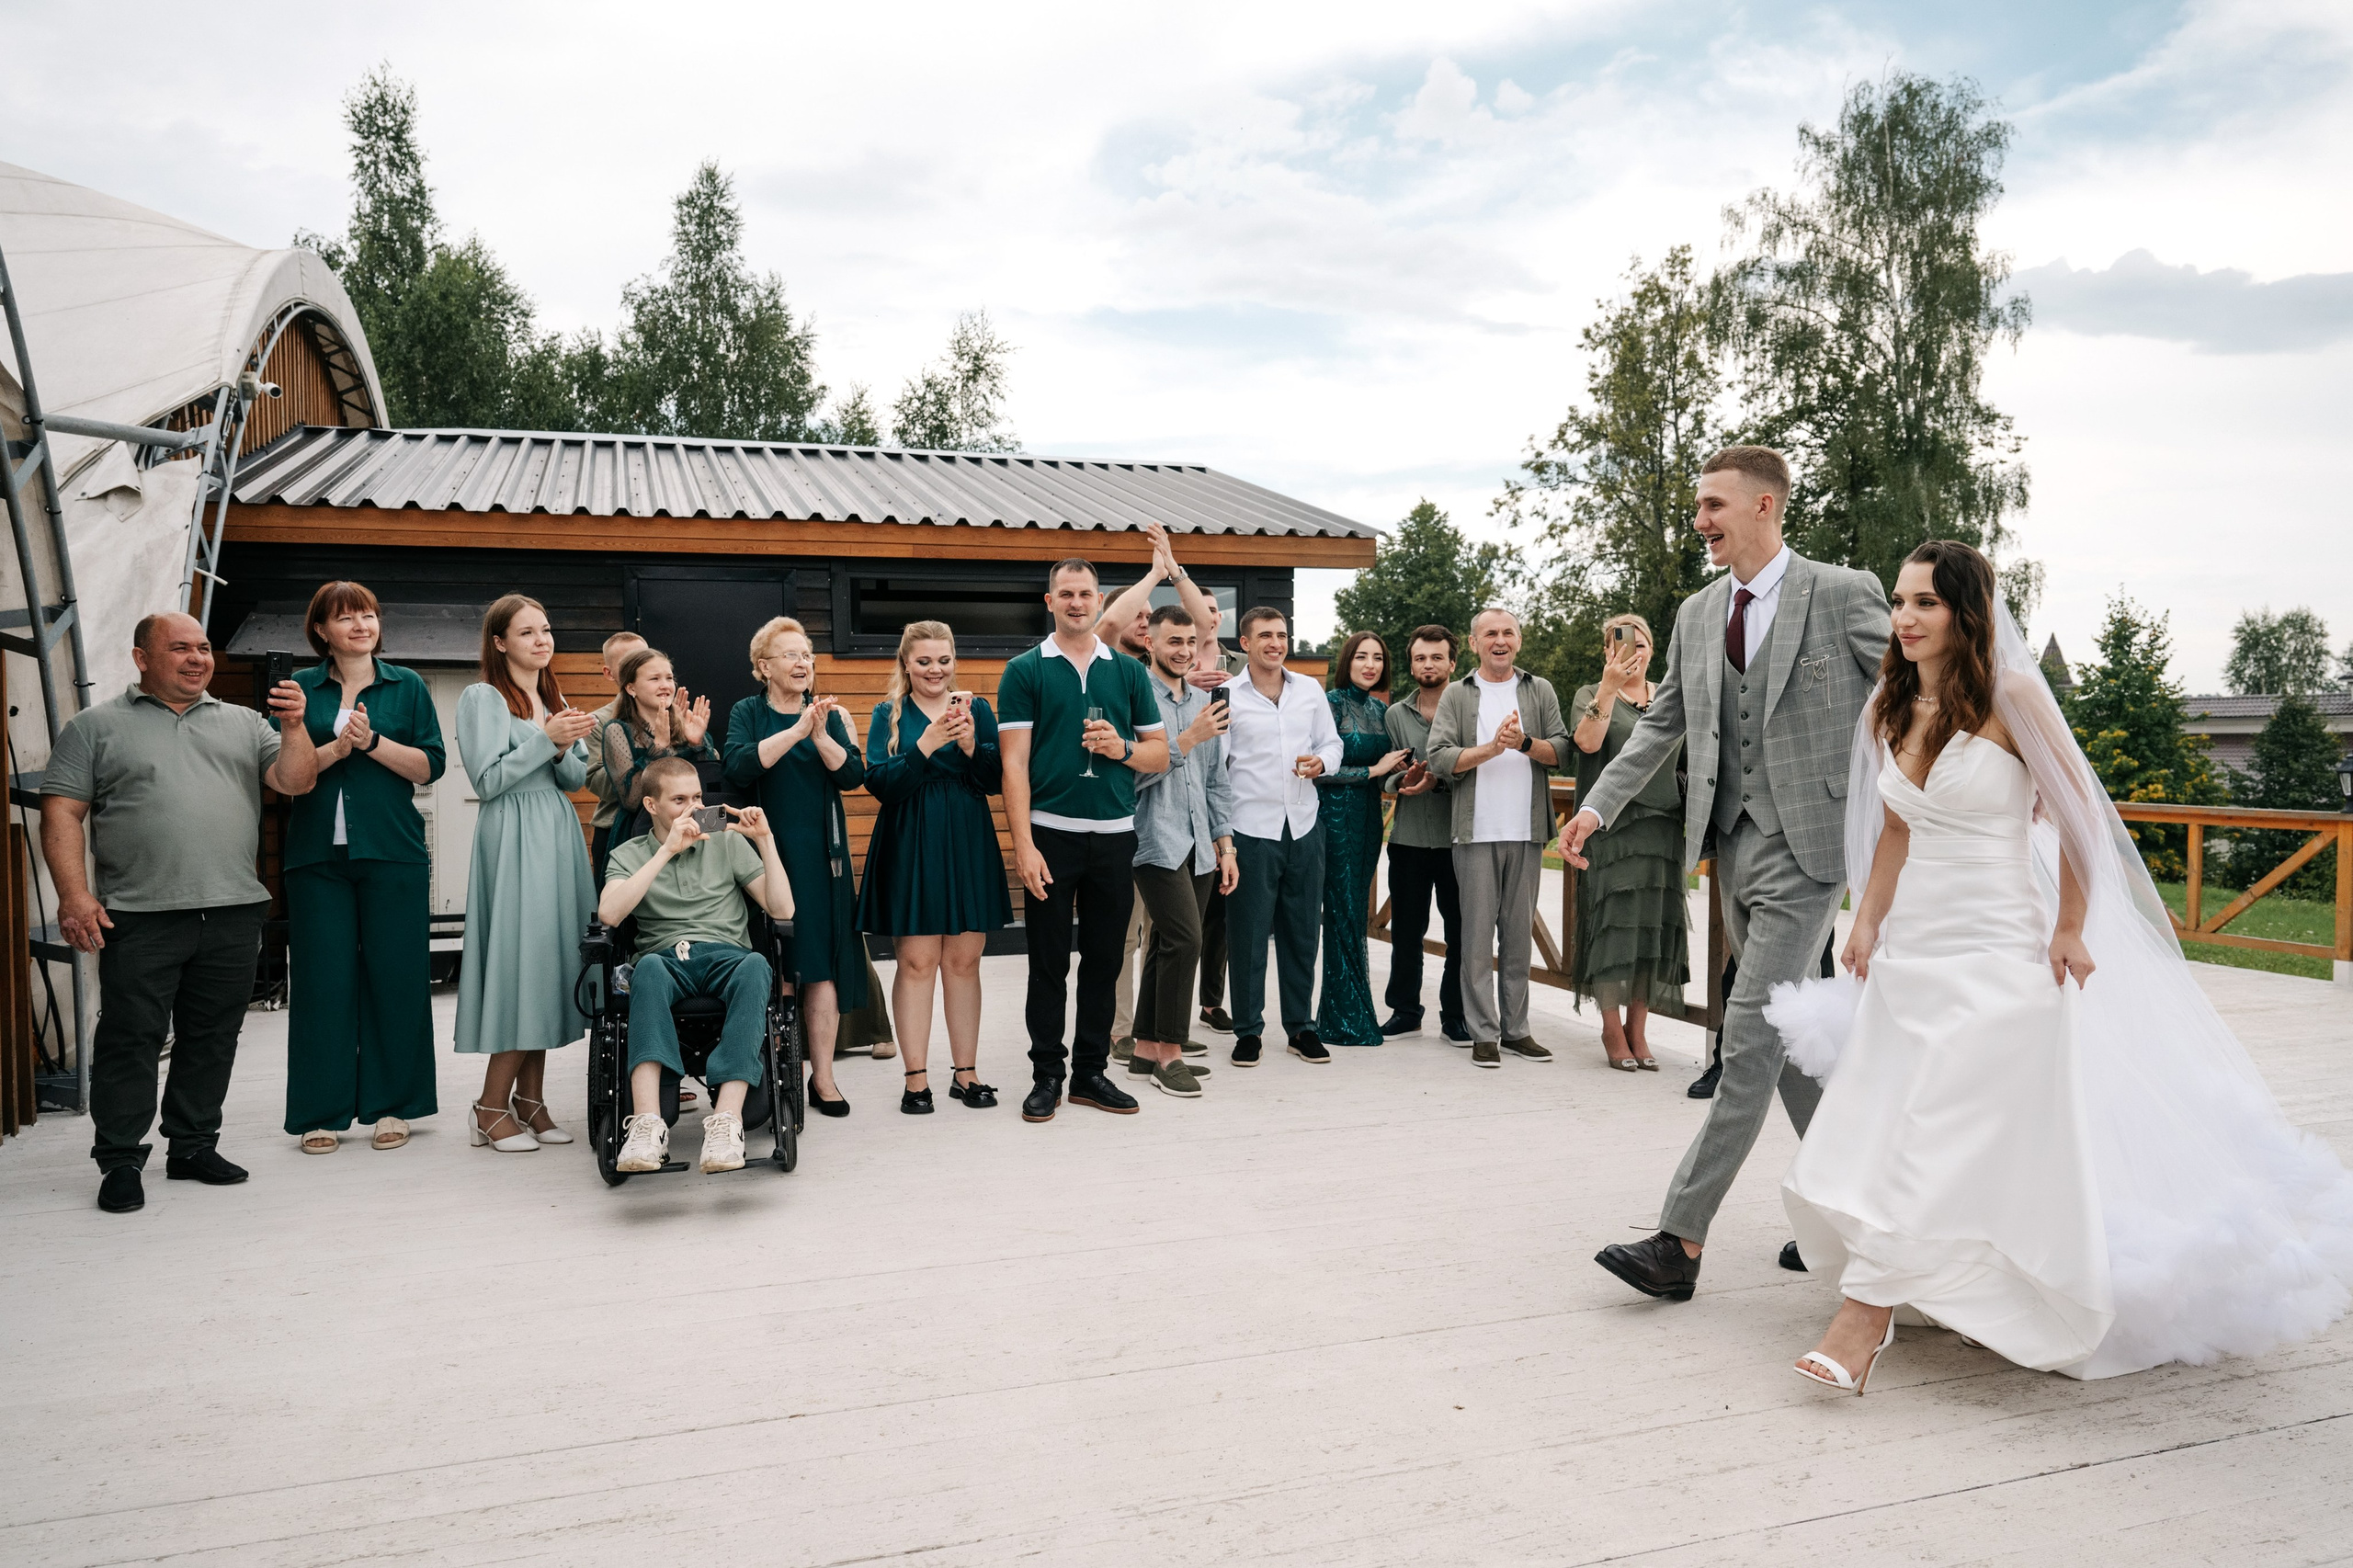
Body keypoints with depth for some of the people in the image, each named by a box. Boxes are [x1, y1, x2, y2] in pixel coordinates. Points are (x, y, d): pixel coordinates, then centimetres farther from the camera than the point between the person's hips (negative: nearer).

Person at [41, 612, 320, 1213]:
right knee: (130, 1039, 0)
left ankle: (194, 1147, 21)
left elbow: (296, 782, 5)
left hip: (233, 914, 3)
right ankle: (120, 1162, 10)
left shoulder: (245, 723, 15)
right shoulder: (95, 727, 7)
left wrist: (293, 727, -13)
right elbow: (62, 813, 1)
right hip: (141, 917, -3)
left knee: (212, 1039, 9)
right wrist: (73, 894, -10)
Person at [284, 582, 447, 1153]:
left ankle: (390, 1106, 12)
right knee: (321, 980, 1)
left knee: (394, 977, 1)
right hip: (318, 854, 1)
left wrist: (372, 742, -11)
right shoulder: (300, 689, 10)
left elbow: (430, 766, 1)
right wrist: (337, 748, -12)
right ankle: (322, 1113, 11)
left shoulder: (407, 686, 9)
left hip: (392, 854, 0)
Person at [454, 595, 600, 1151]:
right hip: (513, 839, -7)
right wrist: (545, 740, -13)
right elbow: (488, 781, -11)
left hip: (559, 836, 7)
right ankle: (492, 1106, 1)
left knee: (552, 961, 5)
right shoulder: (483, 697, -3)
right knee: (522, 961, -9)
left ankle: (531, 1100, 11)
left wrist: (563, 749, -5)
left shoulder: (555, 701, 18)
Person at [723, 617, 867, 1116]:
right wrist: (796, 731, -21)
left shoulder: (831, 714, 11)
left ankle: (822, 1078, 4)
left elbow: (853, 776, -3)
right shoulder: (748, 713, 4)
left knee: (821, 963, -1)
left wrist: (821, 735, -18)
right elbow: (740, 768, -14)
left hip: (820, 854, 2)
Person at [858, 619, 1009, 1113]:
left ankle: (966, 1072, 15)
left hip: (968, 847, 2)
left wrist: (970, 745, -16)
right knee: (916, 962, -3)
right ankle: (916, 1077, 6)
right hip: (910, 850, -2)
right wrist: (927, 744, -18)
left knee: (964, 961, 5)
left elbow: (994, 781, 2)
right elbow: (881, 784, -7)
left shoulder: (976, 708, 8)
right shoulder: (889, 714, 4)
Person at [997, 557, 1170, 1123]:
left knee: (1104, 960, 9)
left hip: (1115, 836, 3)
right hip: (1051, 834, -3)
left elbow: (1161, 753, 13)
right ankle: (1046, 1076, 15)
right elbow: (1014, 763, -5)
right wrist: (1024, 845, -13)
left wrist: (1123, 747, -9)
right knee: (1049, 961, 4)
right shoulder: (1025, 671, 1)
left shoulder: (1129, 672, 11)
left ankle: (1091, 1071, 21)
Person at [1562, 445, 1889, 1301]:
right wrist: (1598, 805, 8)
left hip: (1806, 850, -7)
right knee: (1786, 1037, 15)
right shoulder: (1697, 613, 12)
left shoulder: (1843, 593, -6)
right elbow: (1661, 726, 17)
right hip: (1733, 846, 7)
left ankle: (1679, 1242, -7)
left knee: (1750, 1040, -9)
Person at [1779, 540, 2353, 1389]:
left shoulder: (2011, 696, -11)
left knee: (1939, 1136, -8)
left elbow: (2075, 808, -5)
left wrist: (2070, 929, -4)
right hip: (1913, 948, 7)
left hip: (1997, 953, -6)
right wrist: (1866, 922, 7)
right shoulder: (1889, 709, 7)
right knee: (1876, 1121, 8)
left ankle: (1866, 1314, -5)